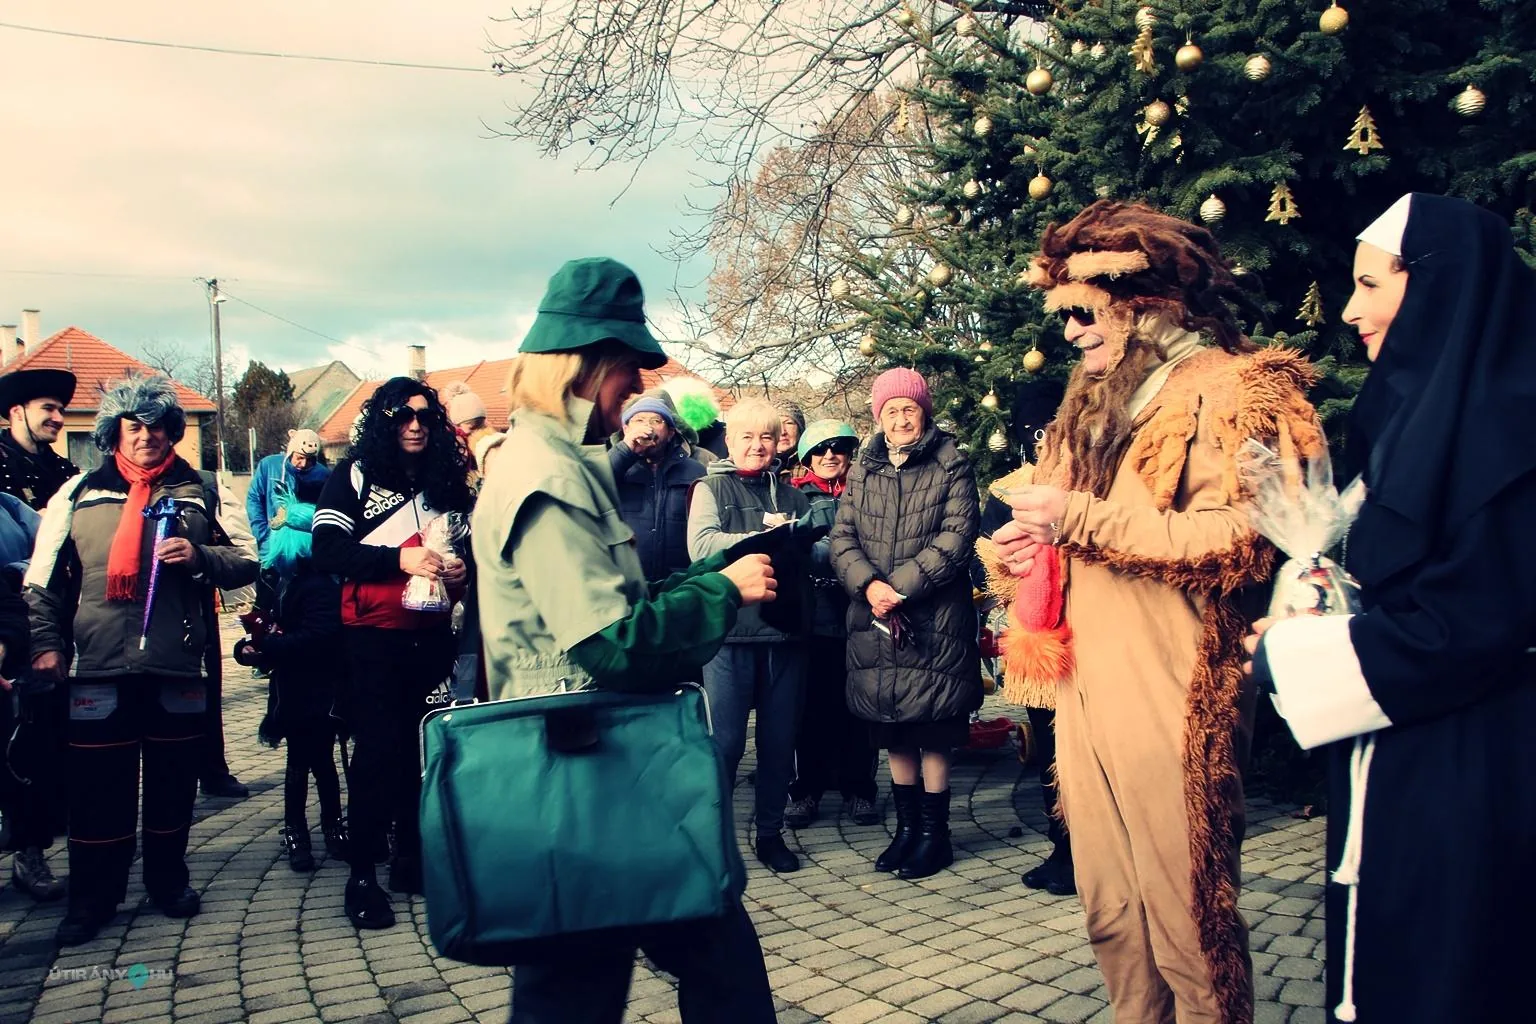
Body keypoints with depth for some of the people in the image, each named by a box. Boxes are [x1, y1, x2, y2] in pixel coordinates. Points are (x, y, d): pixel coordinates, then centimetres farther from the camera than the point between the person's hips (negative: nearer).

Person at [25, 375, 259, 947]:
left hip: (176, 665, 1)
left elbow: (247, 564, 7)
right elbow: (44, 578, 9)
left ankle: (167, 882, 27)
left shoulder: (197, 494, 8)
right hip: (99, 667, -1)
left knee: (172, 782, 11)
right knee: (97, 788, 3)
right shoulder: (79, 493, 7)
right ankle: (93, 897, 17)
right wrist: (47, 641, 0)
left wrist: (201, 557, -11)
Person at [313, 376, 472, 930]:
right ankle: (362, 873, 5)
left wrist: (462, 568, -3)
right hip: (373, 635, -3)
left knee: (421, 747, 6)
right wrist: (400, 559, -20)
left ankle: (411, 853, 20)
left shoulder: (446, 477, 13)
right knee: (378, 748, -4)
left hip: (431, 634, 4)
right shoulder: (355, 475, 1)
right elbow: (327, 550, -9)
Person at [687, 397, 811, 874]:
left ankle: (770, 832, 23)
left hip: (785, 630, 4)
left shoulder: (791, 495, 17)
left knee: (780, 739, 10)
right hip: (730, 631, -4)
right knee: (725, 740, -2)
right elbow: (701, 545, -14)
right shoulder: (711, 488, 4)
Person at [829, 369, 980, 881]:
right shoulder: (861, 471, 12)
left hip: (935, 621, -4)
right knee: (893, 732, 11)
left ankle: (934, 833, 13)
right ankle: (907, 826, 24)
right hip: (874, 620, 4)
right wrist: (869, 584, -14)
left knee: (933, 733, 0)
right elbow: (841, 537, 5)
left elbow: (956, 536, -10)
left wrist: (901, 587, -16)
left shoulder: (951, 465, 0)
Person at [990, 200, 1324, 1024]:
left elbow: (1238, 541, -18)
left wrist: (1081, 516, -17)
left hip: (1169, 695, -8)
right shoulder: (1096, 400, 19)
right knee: (1109, 909, 13)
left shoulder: (1224, 390, -6)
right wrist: (1036, 539, 6)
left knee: (1185, 908, 0)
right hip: (1086, 687, 8)